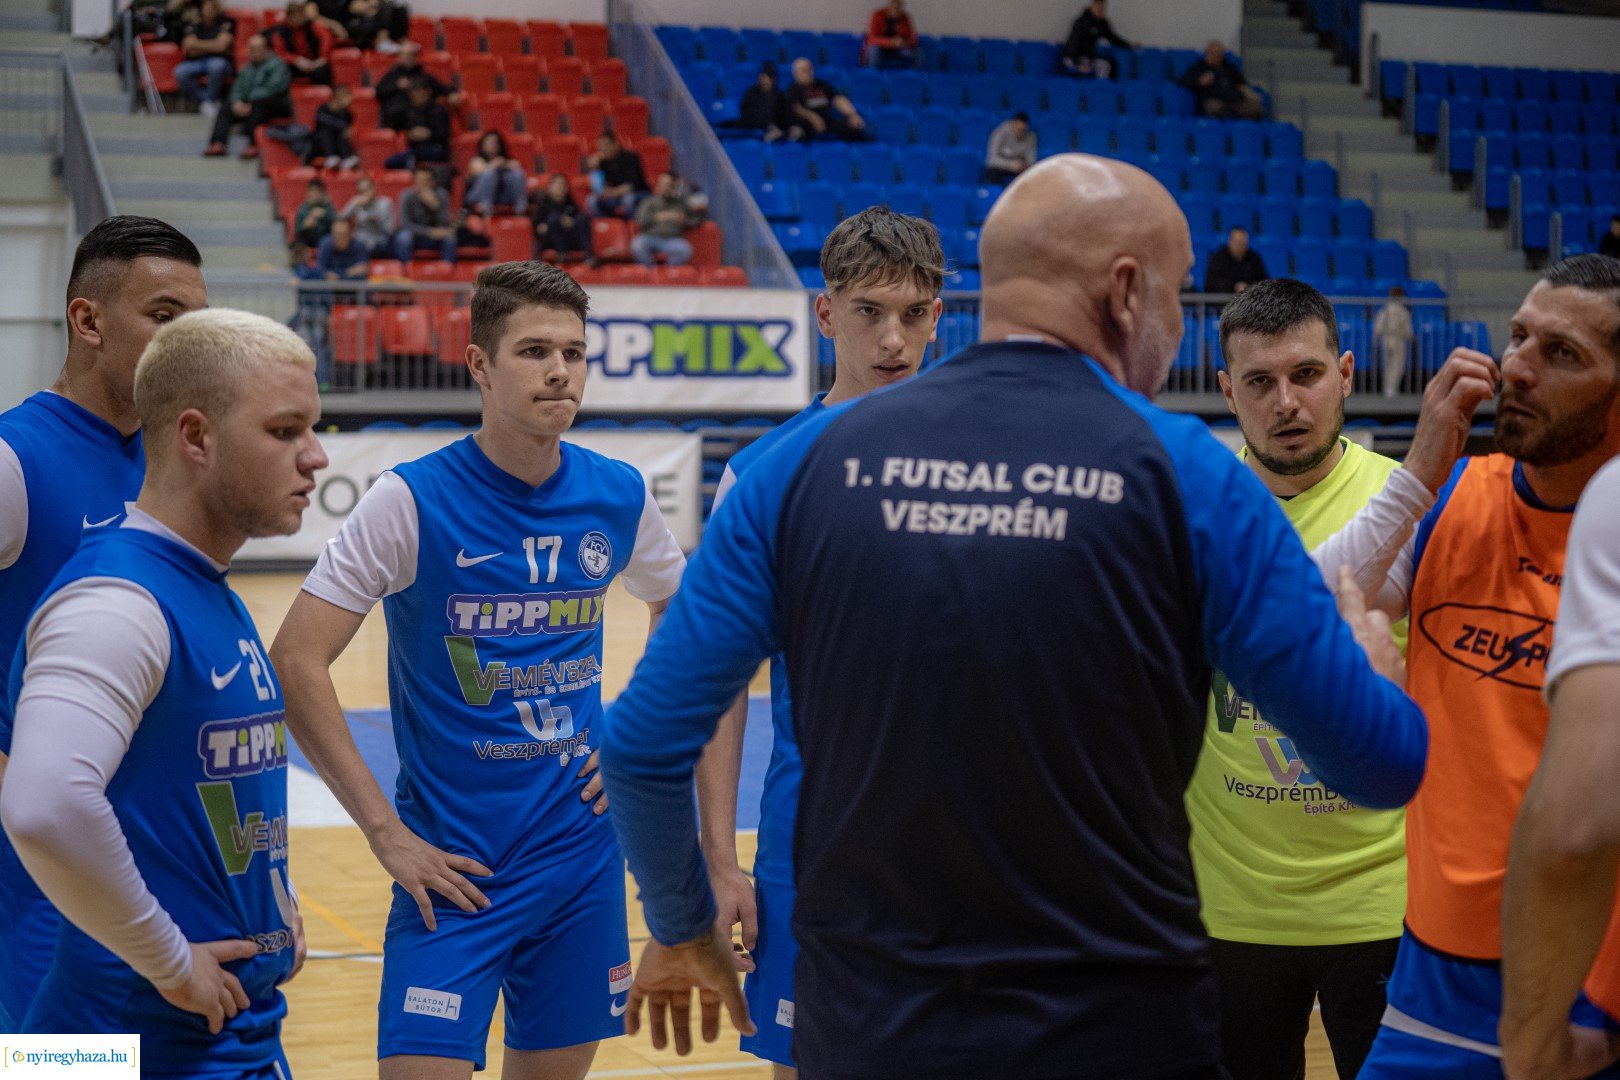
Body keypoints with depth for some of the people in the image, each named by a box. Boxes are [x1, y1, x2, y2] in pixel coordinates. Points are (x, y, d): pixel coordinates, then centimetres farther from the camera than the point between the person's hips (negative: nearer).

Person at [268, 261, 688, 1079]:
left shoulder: (619, 495, 1)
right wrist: (384, 832, -15)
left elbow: (682, 613, 21)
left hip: (582, 852, 4)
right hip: (454, 862, -4)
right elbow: (296, 662, -14)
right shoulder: (413, 500, -12)